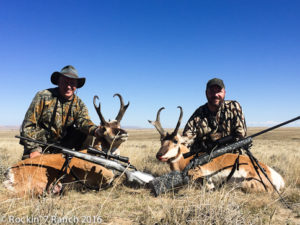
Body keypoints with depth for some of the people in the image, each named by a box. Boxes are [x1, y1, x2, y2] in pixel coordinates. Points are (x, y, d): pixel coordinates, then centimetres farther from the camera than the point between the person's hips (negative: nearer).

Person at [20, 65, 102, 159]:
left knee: (84, 134, -14)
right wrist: (33, 149, -17)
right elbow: (28, 124, -11)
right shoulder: (43, 96, -11)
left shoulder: (78, 104, -2)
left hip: (62, 144, 3)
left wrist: (96, 130, -44)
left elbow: (84, 121, -20)